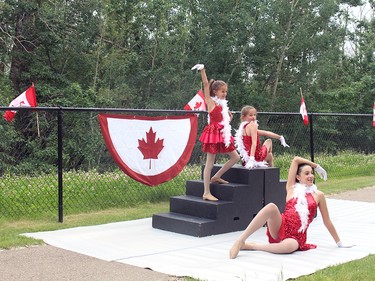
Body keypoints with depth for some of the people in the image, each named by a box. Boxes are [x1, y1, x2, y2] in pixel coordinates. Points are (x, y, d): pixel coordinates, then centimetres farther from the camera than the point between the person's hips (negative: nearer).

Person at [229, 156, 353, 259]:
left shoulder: (318, 195, 13)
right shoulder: (292, 188, 13)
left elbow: (327, 221, 19)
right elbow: (296, 160, 10)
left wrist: (339, 243, 22)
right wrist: (317, 166, 21)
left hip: (297, 236, 0)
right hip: (281, 227, 0)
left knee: (289, 246, -41)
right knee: (272, 207, -35)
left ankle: (250, 246, -22)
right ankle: (240, 240, -33)